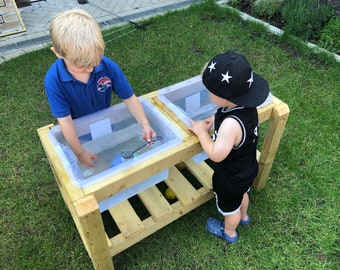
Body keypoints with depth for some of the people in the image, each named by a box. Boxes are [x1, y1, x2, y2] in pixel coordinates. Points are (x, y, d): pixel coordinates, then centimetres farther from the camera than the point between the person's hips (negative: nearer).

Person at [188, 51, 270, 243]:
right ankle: (243, 216, 68)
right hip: (248, 169, 7)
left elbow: (216, 154, -34)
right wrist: (215, 121, -11)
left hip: (230, 178, -7)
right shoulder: (248, 106, -18)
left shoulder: (231, 124, -44)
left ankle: (229, 233, 56)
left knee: (229, 207, 25)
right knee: (241, 194, 37)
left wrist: (201, 131, -22)